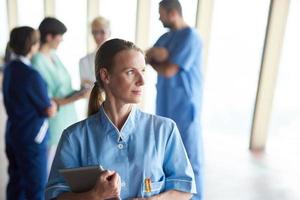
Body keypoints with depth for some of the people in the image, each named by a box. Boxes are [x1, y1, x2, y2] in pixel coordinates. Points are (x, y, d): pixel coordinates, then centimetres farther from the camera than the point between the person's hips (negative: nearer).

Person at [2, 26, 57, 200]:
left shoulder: (9, 68, 3)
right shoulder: (32, 75, -22)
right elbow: (50, 111, -16)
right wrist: (54, 103, 3)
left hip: (13, 134, 8)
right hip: (32, 139, -8)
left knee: (16, 181, 20)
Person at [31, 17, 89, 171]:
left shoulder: (53, 55, 4)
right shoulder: (38, 63, -19)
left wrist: (78, 91, -2)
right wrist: (77, 97, -23)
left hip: (66, 120, 8)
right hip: (53, 123, -7)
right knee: (50, 170, 7)